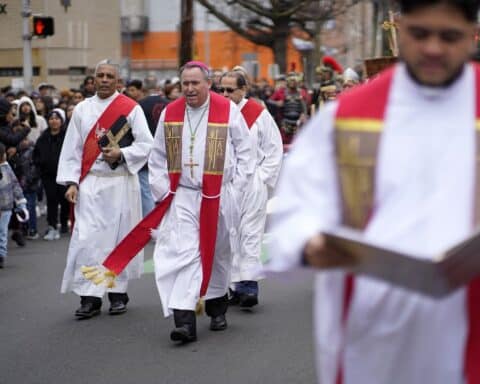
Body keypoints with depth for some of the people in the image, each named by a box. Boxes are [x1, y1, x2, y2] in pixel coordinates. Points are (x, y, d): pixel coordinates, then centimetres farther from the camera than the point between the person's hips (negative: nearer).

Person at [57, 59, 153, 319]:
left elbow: (146, 145, 0)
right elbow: (71, 149, 8)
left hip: (121, 183, -1)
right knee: (86, 237, -6)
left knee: (120, 237, 4)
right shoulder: (82, 109, 9)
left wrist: (121, 154, -16)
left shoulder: (131, 108, 2)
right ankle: (89, 297, -2)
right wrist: (71, 182, -1)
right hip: (90, 183, 2)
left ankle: (118, 293, 16)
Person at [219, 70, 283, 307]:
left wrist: (262, 178, -4)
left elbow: (274, 149, 1)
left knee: (250, 234, -7)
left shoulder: (259, 114, -2)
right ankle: (236, 285, 12)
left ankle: (249, 285, -9)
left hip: (252, 183, -3)